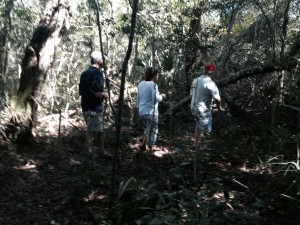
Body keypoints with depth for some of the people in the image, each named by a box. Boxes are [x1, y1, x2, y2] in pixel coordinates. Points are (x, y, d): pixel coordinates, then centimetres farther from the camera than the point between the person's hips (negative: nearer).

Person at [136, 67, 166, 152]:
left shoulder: (141, 84, 8)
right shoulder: (153, 85, -15)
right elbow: (156, 98, -19)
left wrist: (138, 107, 23)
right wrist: (162, 96, 0)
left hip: (142, 111, 8)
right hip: (151, 111, -7)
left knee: (149, 129, 24)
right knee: (152, 131, 6)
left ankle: (143, 145, 19)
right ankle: (151, 148, 13)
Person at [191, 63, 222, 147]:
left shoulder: (195, 80, 3)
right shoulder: (210, 83, -19)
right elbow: (217, 98, -22)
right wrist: (219, 107, -4)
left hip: (194, 108, 8)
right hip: (204, 110, -8)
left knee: (198, 125, 27)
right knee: (206, 130, 7)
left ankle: (195, 143, 33)